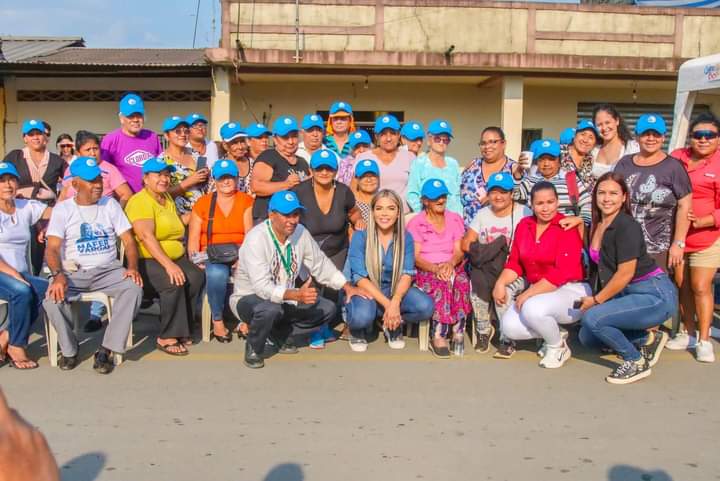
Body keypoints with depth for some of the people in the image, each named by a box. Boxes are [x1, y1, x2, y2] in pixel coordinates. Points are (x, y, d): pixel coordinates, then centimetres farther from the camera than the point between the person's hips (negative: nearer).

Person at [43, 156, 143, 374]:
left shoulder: (110, 204, 10)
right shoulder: (62, 208, 4)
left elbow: (128, 240, 5)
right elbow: (53, 248, -6)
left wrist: (132, 267, -15)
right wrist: (58, 275, -26)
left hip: (108, 270, 1)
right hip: (73, 272, -1)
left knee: (134, 287, -29)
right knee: (52, 297, -31)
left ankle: (107, 350, -24)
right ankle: (68, 350, -3)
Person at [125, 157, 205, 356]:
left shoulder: (168, 199, 19)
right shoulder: (140, 201, -9)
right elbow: (146, 236, -23)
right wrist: (168, 265, -31)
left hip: (175, 257, 7)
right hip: (146, 260, -7)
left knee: (196, 277, -21)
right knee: (174, 283, -32)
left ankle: (179, 330, -9)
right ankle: (166, 338, -19)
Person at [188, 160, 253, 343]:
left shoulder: (246, 201, 9)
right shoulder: (202, 203, 12)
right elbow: (193, 237, 7)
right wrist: (196, 259, -11)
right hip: (212, 255, 0)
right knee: (217, 273, -36)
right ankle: (217, 321, -15)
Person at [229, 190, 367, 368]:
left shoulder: (300, 232, -5)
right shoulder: (256, 239, -25)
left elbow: (321, 264, 9)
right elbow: (261, 286, -34)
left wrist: (347, 287, 3)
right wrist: (296, 295, -47)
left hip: (285, 298, 7)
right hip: (249, 297, -7)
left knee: (328, 308, -6)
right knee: (270, 309, -39)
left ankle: (278, 335, 5)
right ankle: (253, 347, -7)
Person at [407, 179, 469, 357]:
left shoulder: (455, 219, 15)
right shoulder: (415, 223, 6)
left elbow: (459, 251, 5)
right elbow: (415, 257, -3)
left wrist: (450, 263, -18)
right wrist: (435, 268, -21)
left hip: (452, 267, 2)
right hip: (426, 269, -2)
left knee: (462, 281, -33)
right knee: (443, 284, -36)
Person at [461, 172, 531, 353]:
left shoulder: (524, 213, 0)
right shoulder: (482, 214, 15)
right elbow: (466, 243, 8)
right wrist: (485, 251, -11)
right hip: (486, 268, 4)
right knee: (477, 280, -30)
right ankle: (483, 329, -10)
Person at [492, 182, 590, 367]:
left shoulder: (567, 228, -14)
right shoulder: (524, 225, 4)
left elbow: (562, 273, -21)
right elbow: (515, 262, 7)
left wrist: (528, 294, -23)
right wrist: (501, 283, -12)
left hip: (570, 291, -6)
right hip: (536, 291, 6)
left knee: (533, 309, -33)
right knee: (509, 327, -14)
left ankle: (559, 347, -3)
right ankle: (554, 334, 12)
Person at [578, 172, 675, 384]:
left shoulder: (627, 226, -18)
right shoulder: (597, 225, 6)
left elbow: (625, 273, -20)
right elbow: (601, 267, 13)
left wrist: (596, 300, -12)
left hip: (655, 295, -9)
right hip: (628, 294, 9)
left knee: (592, 318, -24)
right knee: (586, 337, 9)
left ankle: (636, 361, -3)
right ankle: (648, 338, 17)